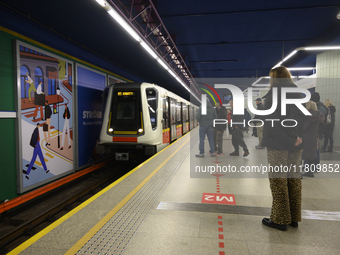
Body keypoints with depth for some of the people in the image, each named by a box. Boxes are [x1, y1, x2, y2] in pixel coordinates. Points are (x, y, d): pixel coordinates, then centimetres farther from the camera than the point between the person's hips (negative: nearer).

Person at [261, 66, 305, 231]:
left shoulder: (273, 95, -7)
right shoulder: (297, 94, 14)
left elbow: (273, 122, -15)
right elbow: (302, 119, 10)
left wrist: (290, 139, -9)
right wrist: (296, 137, 2)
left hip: (277, 145, -7)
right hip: (296, 146, 7)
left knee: (278, 181, 0)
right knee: (294, 179, 12)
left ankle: (280, 219, 9)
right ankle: (294, 218, 23)